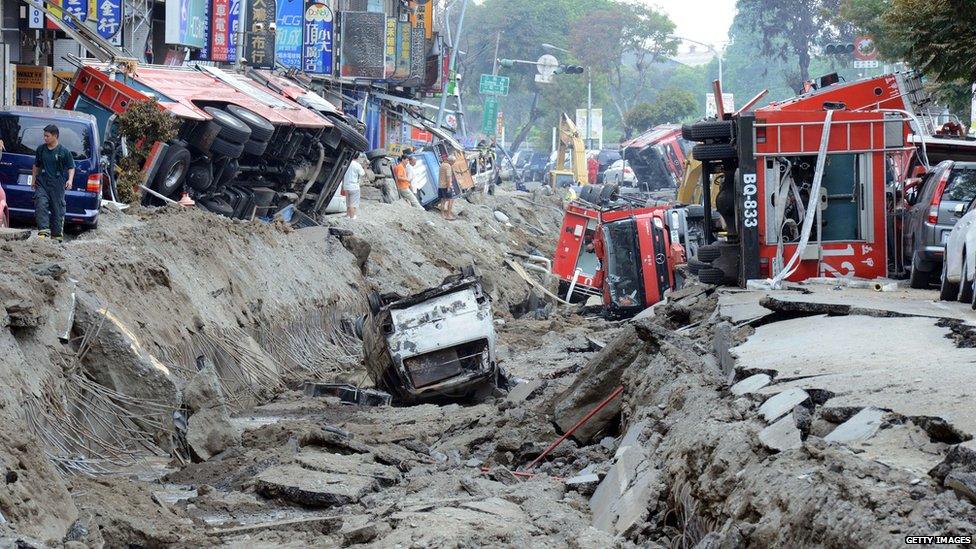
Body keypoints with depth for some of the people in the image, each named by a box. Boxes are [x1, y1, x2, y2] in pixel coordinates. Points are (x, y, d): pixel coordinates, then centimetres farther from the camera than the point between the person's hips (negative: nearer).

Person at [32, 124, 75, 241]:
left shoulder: (64, 151, -2)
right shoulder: (41, 149, 9)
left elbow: (71, 168, 2)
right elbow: (36, 166, 21)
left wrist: (70, 180, -13)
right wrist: (33, 179, 17)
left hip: (57, 184, -3)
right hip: (42, 183, 3)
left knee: (57, 209, 3)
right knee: (41, 205, -16)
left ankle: (57, 234, 15)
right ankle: (43, 231, -20)